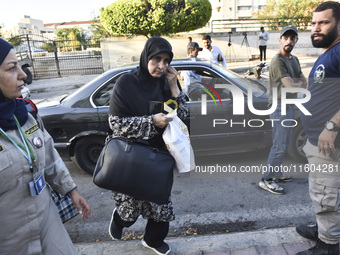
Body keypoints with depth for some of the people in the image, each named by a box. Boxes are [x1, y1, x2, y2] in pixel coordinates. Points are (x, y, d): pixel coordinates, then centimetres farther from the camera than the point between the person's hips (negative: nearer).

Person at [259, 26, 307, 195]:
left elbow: (304, 82, 12)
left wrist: (295, 83, -9)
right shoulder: (278, 62, -17)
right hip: (280, 107, -9)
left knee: (284, 144, 16)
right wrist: (299, 83, -2)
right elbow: (291, 87, -24)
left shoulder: (294, 59, 14)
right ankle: (266, 180, 1)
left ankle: (276, 173, 29)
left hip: (290, 106, 10)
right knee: (279, 146, -8)